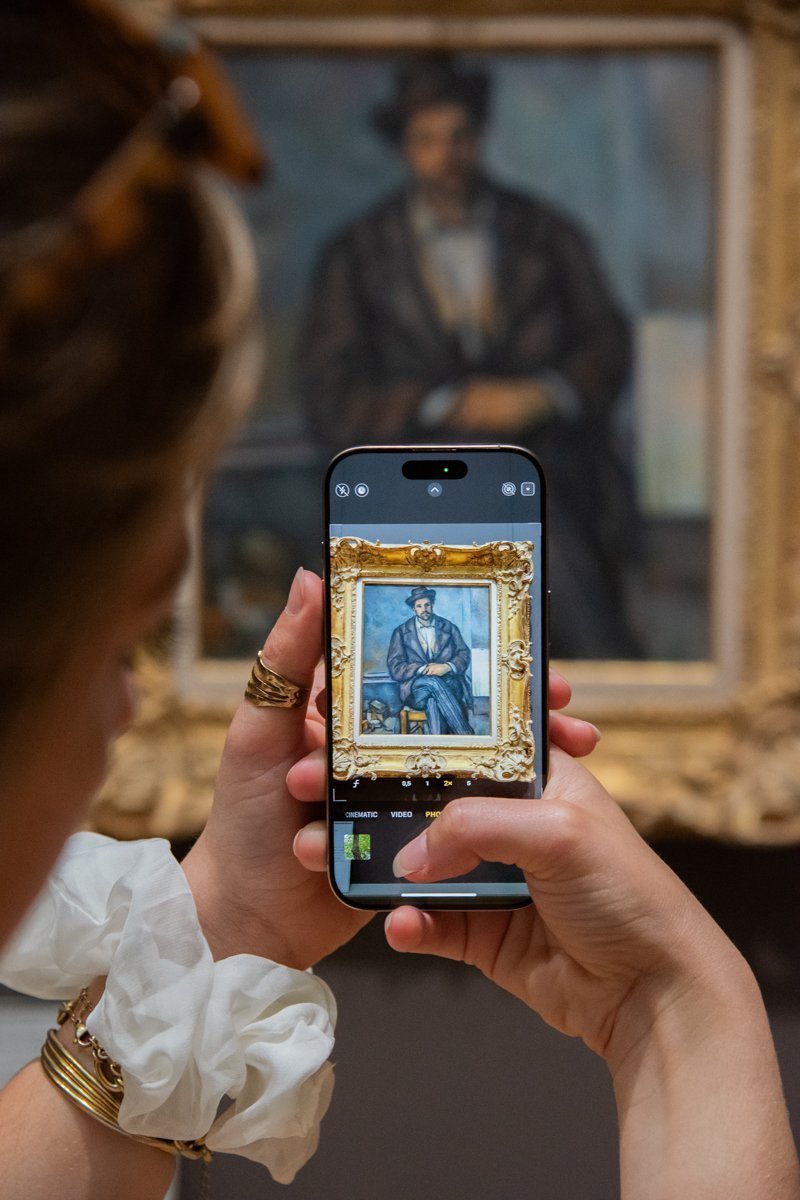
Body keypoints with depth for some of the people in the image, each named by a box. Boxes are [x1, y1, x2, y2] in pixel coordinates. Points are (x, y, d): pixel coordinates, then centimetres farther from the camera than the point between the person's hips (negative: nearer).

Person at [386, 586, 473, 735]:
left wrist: (447, 667, -14)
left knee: (433, 701, -35)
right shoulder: (401, 632, 11)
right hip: (416, 688, -1)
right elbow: (395, 668, 2)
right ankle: (466, 734, -40)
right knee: (433, 682, -36)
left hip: (449, 684, 1)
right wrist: (424, 669, -14)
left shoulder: (449, 628, 16)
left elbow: (464, 655, 8)